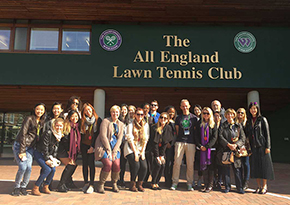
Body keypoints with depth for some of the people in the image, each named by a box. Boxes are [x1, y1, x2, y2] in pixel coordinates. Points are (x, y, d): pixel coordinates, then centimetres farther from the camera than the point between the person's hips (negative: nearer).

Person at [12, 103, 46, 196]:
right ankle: (17, 187, 8)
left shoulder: (42, 122, 8)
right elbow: (23, 134, -14)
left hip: (30, 147, 5)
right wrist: (22, 151, -17)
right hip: (19, 145, -5)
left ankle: (23, 187, 13)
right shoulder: (29, 119, -11)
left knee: (29, 168, -5)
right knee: (23, 167, -12)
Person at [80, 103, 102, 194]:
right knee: (85, 164, 5)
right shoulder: (82, 121, 6)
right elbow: (81, 133, 10)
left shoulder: (98, 120, -3)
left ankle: (91, 185, -1)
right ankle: (86, 183, 17)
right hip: (84, 144, 3)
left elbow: (98, 134, -6)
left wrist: (93, 146, -9)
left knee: (91, 163, -9)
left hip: (93, 145, -3)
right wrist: (79, 146, 1)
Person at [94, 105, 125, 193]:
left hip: (115, 147, 4)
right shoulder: (105, 121, -5)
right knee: (108, 164, -21)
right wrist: (108, 150, -14)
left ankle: (114, 184, 14)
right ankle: (101, 185, 0)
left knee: (117, 165, -12)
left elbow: (120, 138, 5)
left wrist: (114, 151, -6)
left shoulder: (121, 124, 11)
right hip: (104, 146, -4)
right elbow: (103, 136, -11)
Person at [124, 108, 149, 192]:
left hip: (141, 149, 4)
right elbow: (130, 140, -9)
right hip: (131, 149, -4)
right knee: (136, 165, -22)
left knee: (144, 166, -14)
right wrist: (135, 153, -12)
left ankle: (139, 184, 7)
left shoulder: (146, 125, 6)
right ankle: (132, 184, 0)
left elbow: (145, 139, 5)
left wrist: (142, 152, -3)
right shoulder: (130, 125, -5)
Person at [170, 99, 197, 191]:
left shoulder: (194, 117, 10)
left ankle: (190, 183, 14)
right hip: (180, 142, 0)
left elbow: (196, 130, 11)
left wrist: (195, 141, 5)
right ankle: (174, 182, 8)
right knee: (177, 162, -3)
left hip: (191, 143, 0)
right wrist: (179, 138, 5)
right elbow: (177, 130, 14)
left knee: (190, 164, 2)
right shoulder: (178, 118, 12)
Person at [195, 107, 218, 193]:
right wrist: (200, 146, -7)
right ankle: (206, 185, 13)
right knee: (203, 167, 3)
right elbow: (197, 136, 7)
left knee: (210, 167, 0)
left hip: (211, 148, -2)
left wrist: (206, 146, -13)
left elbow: (214, 137, -5)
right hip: (202, 148, 2)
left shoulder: (213, 125, 2)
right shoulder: (199, 124, 10)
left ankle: (210, 186, 9)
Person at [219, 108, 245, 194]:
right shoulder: (223, 126, 8)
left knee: (237, 168, 0)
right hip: (226, 149, 0)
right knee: (226, 168, 2)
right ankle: (227, 187, 12)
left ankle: (239, 187, 11)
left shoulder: (238, 126, 11)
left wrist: (236, 145, -10)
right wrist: (228, 144, -14)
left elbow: (243, 138, 5)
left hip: (236, 149, 1)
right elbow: (220, 137, -3)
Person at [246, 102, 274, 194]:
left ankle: (264, 186, 8)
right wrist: (249, 147, 7)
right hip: (253, 147, 4)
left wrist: (267, 147, -11)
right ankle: (259, 186, 13)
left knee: (263, 165, -1)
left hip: (262, 146, -4)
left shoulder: (262, 119, -1)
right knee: (255, 166, 5)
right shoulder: (248, 122, 12)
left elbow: (267, 133, -4)